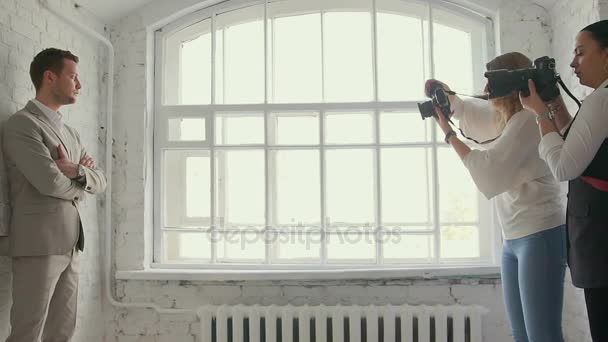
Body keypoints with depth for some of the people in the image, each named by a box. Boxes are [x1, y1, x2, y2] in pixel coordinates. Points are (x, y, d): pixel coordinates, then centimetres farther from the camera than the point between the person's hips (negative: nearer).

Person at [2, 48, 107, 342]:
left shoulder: (70, 133, 20)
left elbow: (100, 181, 12)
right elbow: (51, 182, -18)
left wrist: (78, 172, -10)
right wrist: (81, 181, 3)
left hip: (71, 246, 8)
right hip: (39, 245, -8)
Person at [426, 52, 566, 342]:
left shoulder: (528, 119, -11)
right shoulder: (505, 119, 16)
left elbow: (488, 167, -14)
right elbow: (468, 110, 32)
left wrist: (449, 134, -6)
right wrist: (444, 92, 13)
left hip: (540, 234, -9)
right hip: (513, 238, 9)